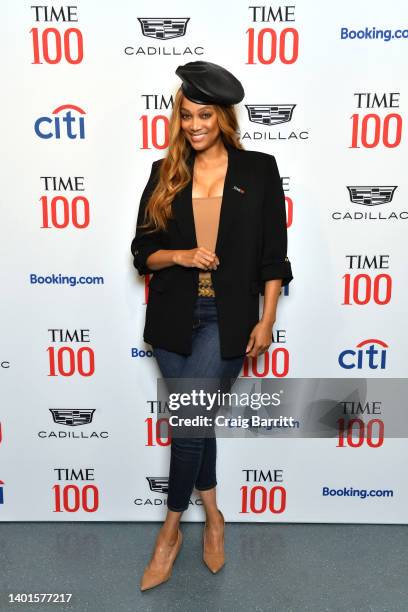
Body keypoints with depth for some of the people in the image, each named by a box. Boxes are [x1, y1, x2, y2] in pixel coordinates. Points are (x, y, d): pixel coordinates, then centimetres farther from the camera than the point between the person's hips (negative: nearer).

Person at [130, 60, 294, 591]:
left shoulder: (259, 171, 0)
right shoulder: (165, 174, 5)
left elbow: (273, 254, 0)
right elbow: (142, 251, 6)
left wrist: (267, 319, -3)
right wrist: (179, 256, -14)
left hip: (228, 319, -3)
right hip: (174, 318, 3)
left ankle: (171, 527, 17)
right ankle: (213, 516, 36)